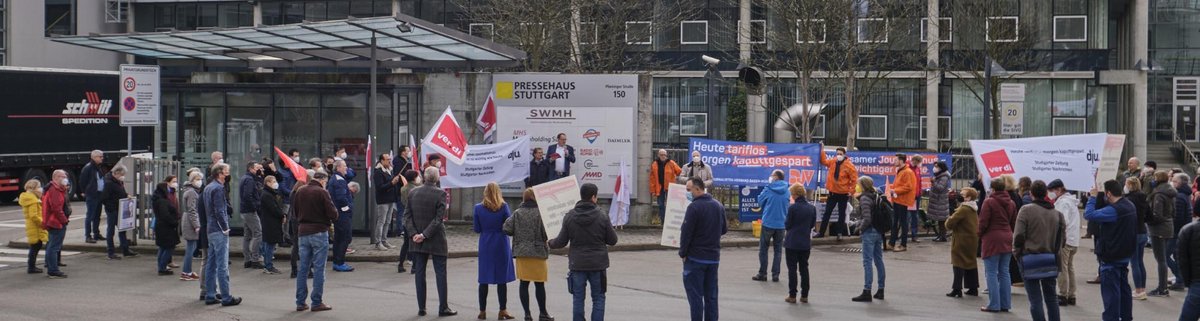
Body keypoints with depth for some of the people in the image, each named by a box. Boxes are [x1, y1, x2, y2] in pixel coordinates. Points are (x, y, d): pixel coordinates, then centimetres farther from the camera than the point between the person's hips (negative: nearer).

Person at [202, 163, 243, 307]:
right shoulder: (218, 188, -15)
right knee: (222, 265, -7)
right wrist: (225, 228, -12)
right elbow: (219, 211, -20)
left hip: (210, 230, 10)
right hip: (219, 231, -10)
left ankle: (210, 296, 14)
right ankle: (226, 298, -6)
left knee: (210, 264, 11)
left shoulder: (208, 187, 15)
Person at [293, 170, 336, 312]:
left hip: (302, 232, 6)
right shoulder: (322, 192, -13)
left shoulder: (299, 191, 5)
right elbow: (333, 214, -14)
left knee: (302, 268, 10)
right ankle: (317, 302, 2)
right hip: (319, 232, -6)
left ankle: (301, 302, 13)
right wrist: (331, 219, 7)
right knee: (319, 268, 0)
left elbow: (294, 212, 13)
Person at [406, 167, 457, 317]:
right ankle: (443, 308, 5)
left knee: (419, 273, 9)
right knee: (440, 273, 3)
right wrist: (425, 235, -14)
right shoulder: (440, 193, -12)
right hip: (436, 242, -4)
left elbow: (407, 216, -2)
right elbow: (439, 218, -16)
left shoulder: (412, 192, 1)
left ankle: (421, 308, 10)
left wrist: (414, 234, -6)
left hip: (418, 241, 4)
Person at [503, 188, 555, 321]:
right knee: (539, 284, 7)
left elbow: (507, 229, -6)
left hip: (521, 252, 2)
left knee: (524, 284, 6)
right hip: (538, 252, -2)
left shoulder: (517, 214, -1)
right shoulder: (540, 213, -10)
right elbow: (546, 234, -13)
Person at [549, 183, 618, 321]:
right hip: (598, 264, -1)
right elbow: (612, 240, -4)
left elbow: (561, 241, -1)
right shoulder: (602, 216, -9)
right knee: (598, 298, 8)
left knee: (578, 299, 8)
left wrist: (550, 243, 20)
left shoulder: (569, 216, -4)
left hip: (577, 264, 1)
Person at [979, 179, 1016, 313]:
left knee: (992, 273, -1)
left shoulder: (989, 202, -12)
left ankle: (994, 305, -2)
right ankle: (1005, 304, 14)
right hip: (1007, 239, 6)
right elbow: (1014, 222, 10)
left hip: (992, 239, -6)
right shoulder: (1011, 203, 8)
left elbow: (983, 222, -12)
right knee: (1004, 272, 12)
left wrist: (980, 235, 4)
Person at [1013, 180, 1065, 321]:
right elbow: (1061, 237, 8)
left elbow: (1018, 235, -14)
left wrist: (1017, 253, 0)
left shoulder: (1026, 210, -10)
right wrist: (1056, 253, 17)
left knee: (1035, 299, -1)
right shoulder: (1057, 213, 5)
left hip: (1030, 258, -5)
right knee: (1051, 297, 16)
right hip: (1051, 260, 5)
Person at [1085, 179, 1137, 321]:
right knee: (1123, 288, 19)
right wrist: (1098, 196, 8)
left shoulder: (1114, 210, -24)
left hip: (1111, 257, -9)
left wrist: (1093, 197, -14)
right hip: (1125, 255, 9)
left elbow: (1088, 214, -26)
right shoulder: (1130, 206, 6)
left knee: (1110, 291, -4)